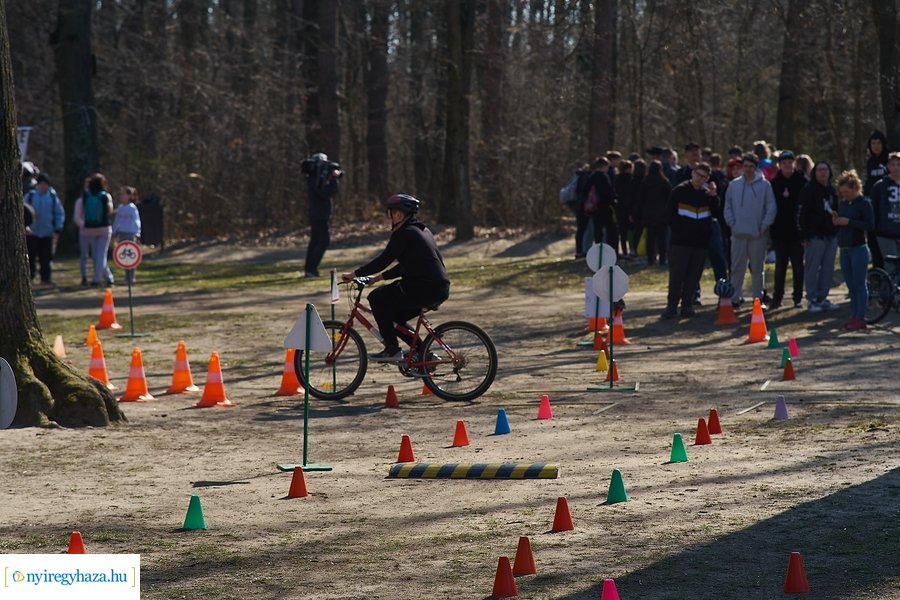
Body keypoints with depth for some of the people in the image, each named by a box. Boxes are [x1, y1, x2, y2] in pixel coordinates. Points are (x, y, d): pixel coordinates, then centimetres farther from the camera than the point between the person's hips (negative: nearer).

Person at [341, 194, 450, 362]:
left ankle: (392, 350, -4)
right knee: (395, 316, 21)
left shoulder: (403, 234, -9)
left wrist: (354, 274, -7)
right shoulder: (421, 230, 21)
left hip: (424, 289, -10)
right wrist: (379, 277, 21)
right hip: (440, 289, 10)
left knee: (377, 298, -2)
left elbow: (384, 260, -14)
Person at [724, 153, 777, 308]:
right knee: (737, 267, 3)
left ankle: (757, 297, 12)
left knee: (757, 268, 5)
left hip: (758, 234, -2)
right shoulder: (734, 185, 7)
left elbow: (771, 208, -3)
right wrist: (732, 223, -2)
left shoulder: (764, 185, -1)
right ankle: (735, 297, 7)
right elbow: (728, 207, 10)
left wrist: (764, 226, -9)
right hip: (739, 233, 2)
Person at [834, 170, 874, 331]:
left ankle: (860, 318, -1)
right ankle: (854, 316, 16)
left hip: (859, 249, -7)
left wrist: (849, 222, -18)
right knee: (851, 285, 10)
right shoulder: (842, 203, 12)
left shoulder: (864, 203, -7)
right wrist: (836, 221, -3)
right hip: (844, 249, 7)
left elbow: (870, 225, -13)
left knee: (859, 285, -3)